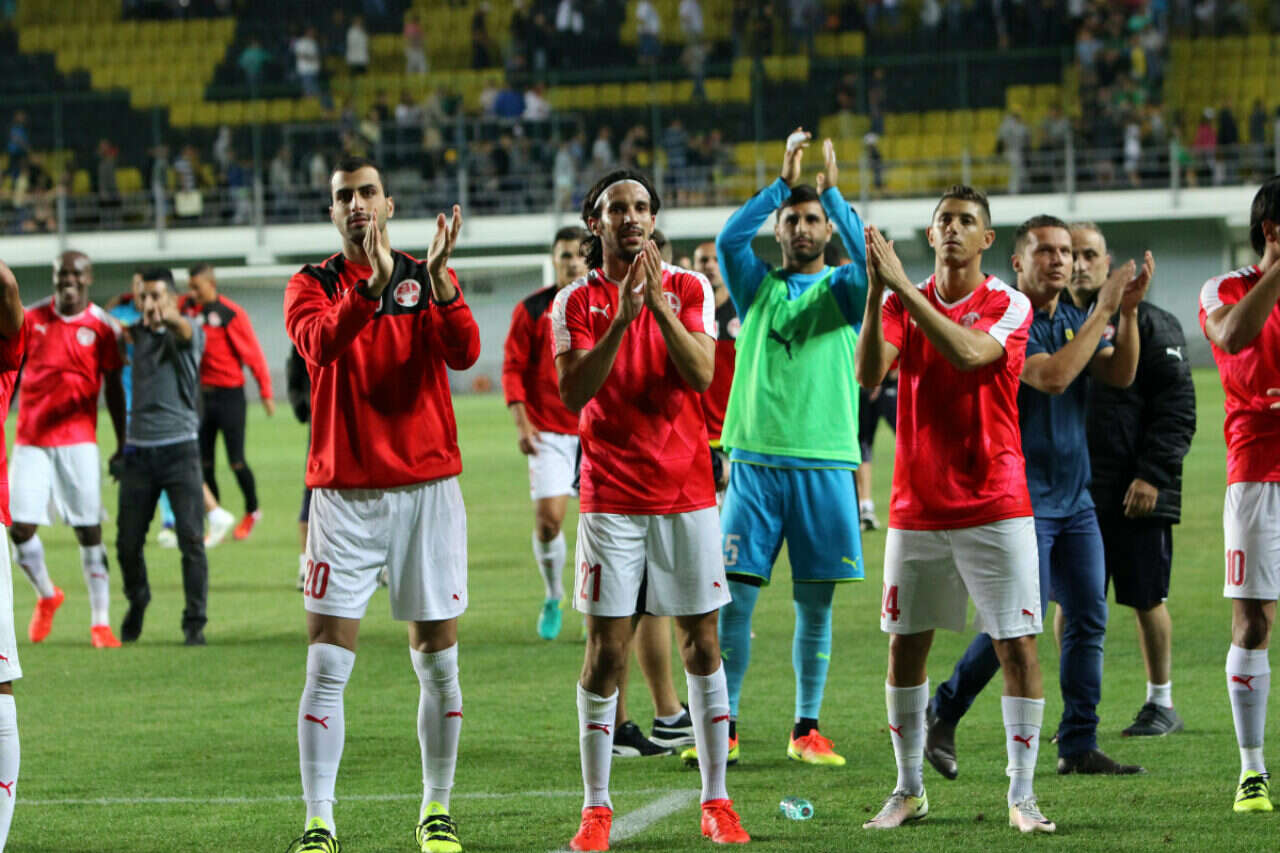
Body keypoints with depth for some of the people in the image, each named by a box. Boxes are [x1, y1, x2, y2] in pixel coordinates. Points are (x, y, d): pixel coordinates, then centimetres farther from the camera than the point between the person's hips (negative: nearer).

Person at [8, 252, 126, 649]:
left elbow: (114, 389, 6)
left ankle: (100, 622, 3)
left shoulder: (103, 326, 0)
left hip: (78, 440, -2)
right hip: (31, 440, 2)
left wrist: (122, 444, 7)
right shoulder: (32, 318, 5)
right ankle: (46, 597, 23)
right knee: (21, 528, -5)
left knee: (89, 530, -3)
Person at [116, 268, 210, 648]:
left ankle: (194, 623, -2)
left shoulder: (188, 332, -7)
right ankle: (137, 602, 33)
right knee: (127, 541, 6)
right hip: (138, 450, 4)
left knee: (191, 538, -10)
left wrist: (169, 318, -54)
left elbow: (187, 332, -29)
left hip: (179, 448, -4)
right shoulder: (136, 332, 9)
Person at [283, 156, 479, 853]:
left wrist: (437, 279, -27)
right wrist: (373, 286, -34)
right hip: (344, 493, -1)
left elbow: (464, 353, -11)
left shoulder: (428, 278, 7)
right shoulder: (313, 285, 4)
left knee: (437, 662, 6)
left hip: (427, 488, 1)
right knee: (326, 669, -8)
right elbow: (320, 344, -19)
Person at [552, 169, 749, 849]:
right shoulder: (576, 302, 1)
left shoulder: (688, 289, 4)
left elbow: (702, 373, -10)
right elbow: (574, 391, -12)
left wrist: (660, 306, -22)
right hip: (610, 498, -1)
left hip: (686, 492, 1)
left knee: (701, 643, 4)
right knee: (605, 651, -3)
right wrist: (621, 317, -22)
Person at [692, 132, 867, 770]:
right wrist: (783, 182, -11)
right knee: (734, 596, -3)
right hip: (755, 459, 1)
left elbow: (869, 261, -14)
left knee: (814, 603, 2)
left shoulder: (840, 290, 8)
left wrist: (832, 190, -14)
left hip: (824, 463, 0)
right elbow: (728, 241, -8)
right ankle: (724, 728, 3)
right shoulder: (757, 288, 11)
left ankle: (806, 730, 10)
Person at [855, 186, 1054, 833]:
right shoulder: (901, 304, 6)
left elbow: (968, 354, -22)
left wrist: (903, 288, -24)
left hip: (995, 506, -3)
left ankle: (1022, 794, 2)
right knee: (905, 644, 5)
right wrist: (876, 293, -23)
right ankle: (909, 789, 17)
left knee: (1018, 645, -5)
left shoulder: (1009, 306, -2)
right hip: (916, 506, 3)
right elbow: (868, 374, -11)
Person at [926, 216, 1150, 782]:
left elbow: (1120, 374, -1)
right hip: (1019, 496, -7)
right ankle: (942, 714, 9)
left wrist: (1128, 311, -14)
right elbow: (1052, 376, -25)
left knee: (1088, 620, 2)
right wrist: (1103, 312, -21)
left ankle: (1079, 746, 5)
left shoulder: (1075, 320, 13)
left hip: (1074, 496, 7)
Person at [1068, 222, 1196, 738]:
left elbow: (1176, 406, -6)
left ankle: (1161, 704, 15)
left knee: (1146, 599, 3)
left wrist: (1152, 474, -14)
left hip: (1135, 493, -4)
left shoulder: (1147, 324, -1)